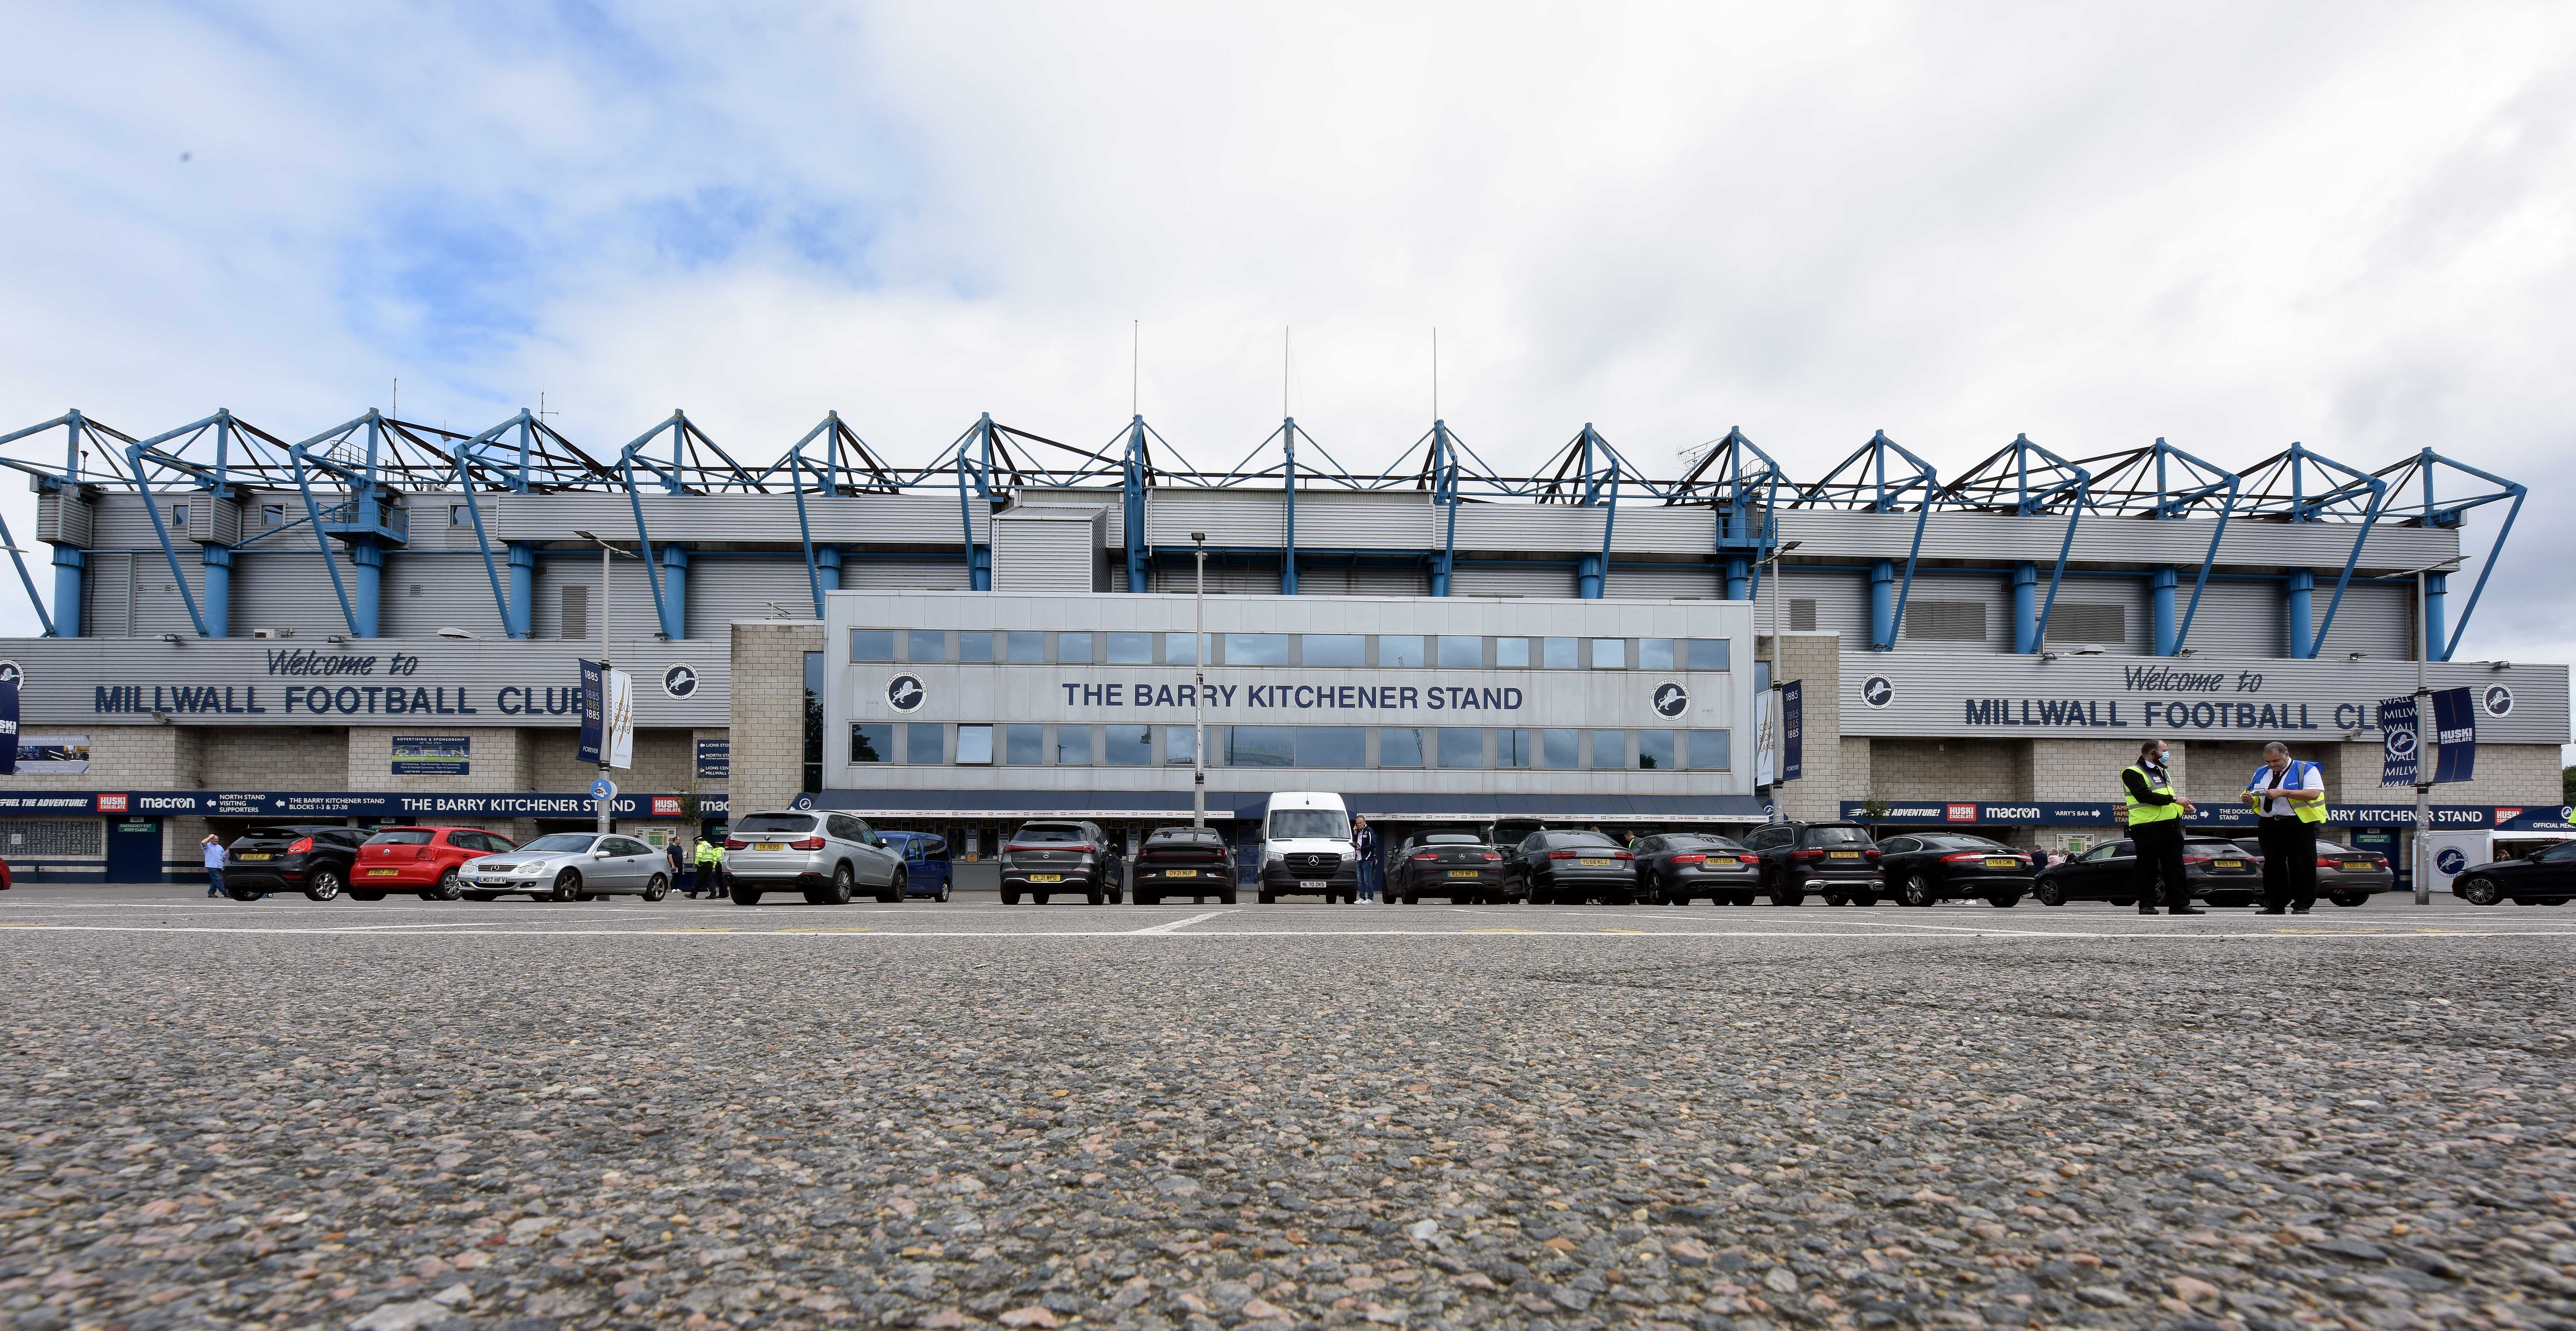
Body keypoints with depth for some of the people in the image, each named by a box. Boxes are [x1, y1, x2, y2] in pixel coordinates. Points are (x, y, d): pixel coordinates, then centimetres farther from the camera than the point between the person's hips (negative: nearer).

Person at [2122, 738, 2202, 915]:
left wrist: (2183, 807, 11)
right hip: (2147, 828, -8)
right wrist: (2174, 799, -18)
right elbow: (2144, 796, -21)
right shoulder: (2133, 773, -7)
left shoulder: (2162, 772, 23)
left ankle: (2180, 905, 9)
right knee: (2148, 867, -2)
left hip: (2171, 826, 8)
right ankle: (2146, 905, 3)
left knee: (2175, 867, 6)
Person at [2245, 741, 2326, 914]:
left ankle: (2302, 905, 4)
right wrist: (2249, 800, -3)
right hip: (2269, 826, 5)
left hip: (2299, 825, -5)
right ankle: (2275, 905, 14)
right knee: (2272, 866, 7)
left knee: (2301, 866, -4)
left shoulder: (2306, 770, 1)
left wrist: (2283, 793, -22)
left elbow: (2314, 794, -15)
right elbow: (2255, 802, 21)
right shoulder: (2261, 773, 17)